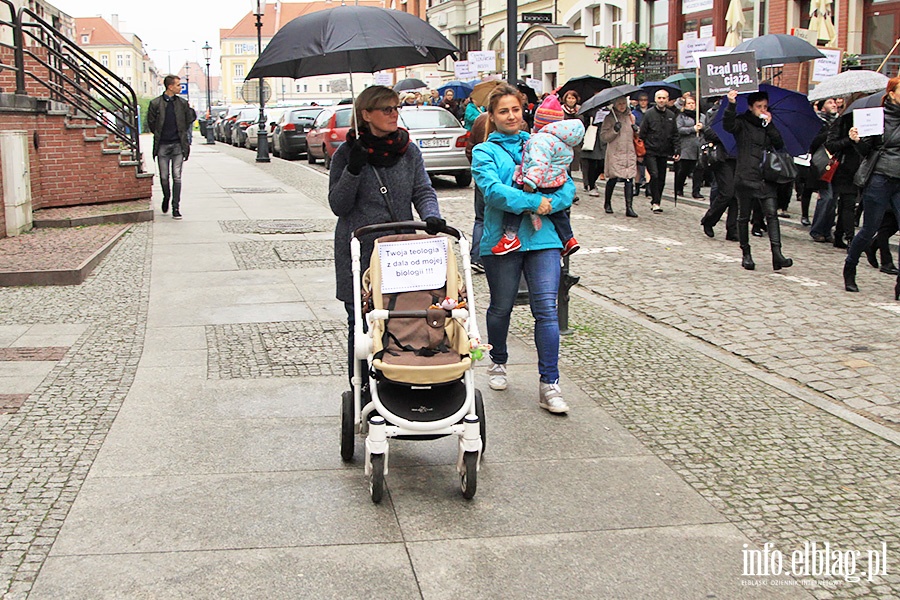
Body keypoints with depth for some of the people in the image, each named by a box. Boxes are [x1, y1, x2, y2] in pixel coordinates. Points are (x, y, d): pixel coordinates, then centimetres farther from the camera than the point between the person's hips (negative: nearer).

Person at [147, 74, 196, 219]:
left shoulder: (182, 103, 4)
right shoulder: (155, 103, -2)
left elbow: (189, 120, 14)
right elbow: (151, 123, 6)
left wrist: (182, 134, 10)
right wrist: (159, 135, 7)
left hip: (178, 145, 1)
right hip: (162, 146, -1)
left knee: (177, 177, -3)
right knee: (164, 177, 4)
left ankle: (176, 208, 0)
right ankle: (166, 197, 31)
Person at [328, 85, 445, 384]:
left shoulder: (409, 151, 9)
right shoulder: (346, 154, 0)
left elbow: (423, 191, 4)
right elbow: (338, 205, -2)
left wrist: (431, 216, -17)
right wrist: (353, 171, -17)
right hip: (359, 253, -2)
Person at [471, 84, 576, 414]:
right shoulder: (485, 151, 4)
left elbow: (567, 186, 6)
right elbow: (492, 190, -14)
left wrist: (550, 204, -14)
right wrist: (534, 202, -19)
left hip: (543, 238, 2)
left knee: (546, 308, -7)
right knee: (501, 307, 11)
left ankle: (549, 385, -5)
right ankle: (498, 363, 37)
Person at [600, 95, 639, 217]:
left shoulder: (631, 117, 15)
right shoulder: (610, 118, 1)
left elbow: (635, 136, 24)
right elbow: (603, 136, -4)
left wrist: (636, 130, 3)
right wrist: (614, 130, -17)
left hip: (629, 153, 3)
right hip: (615, 153, -3)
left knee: (629, 179, -6)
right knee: (613, 178, -3)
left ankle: (629, 207, -8)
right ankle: (607, 203, 21)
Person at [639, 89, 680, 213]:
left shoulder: (671, 115, 9)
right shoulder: (649, 114, -3)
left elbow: (675, 135, 12)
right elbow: (642, 134, -3)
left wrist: (677, 150, 3)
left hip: (664, 152, 4)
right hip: (650, 151, -4)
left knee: (661, 178, 7)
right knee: (654, 175, -16)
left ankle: (655, 201, 20)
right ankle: (656, 202, -9)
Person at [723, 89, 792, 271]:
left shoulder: (768, 124, 15)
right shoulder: (742, 122, 2)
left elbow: (779, 145, 7)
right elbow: (728, 125, -19)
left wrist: (769, 126, -3)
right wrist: (731, 105, -31)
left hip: (766, 178, 3)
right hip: (745, 177, -3)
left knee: (771, 214, -9)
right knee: (744, 216, 5)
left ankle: (777, 253, -17)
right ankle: (746, 254, 17)